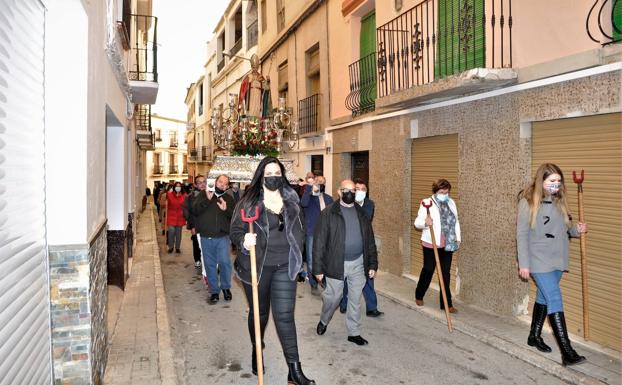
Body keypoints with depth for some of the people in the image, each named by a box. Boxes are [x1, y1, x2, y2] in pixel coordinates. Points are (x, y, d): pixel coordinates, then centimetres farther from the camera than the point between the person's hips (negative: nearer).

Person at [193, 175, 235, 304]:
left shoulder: (229, 199, 8)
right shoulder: (203, 195, 6)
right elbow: (195, 210, -8)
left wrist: (226, 209, -19)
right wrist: (207, 199, -20)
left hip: (222, 237, 0)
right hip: (206, 237, 1)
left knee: (224, 262, -10)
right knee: (210, 264, 6)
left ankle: (225, 287, 12)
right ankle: (214, 291, 18)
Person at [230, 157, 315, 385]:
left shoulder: (291, 201, 5)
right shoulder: (249, 201, -6)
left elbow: (299, 230, 14)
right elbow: (235, 230, -6)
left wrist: (296, 256, 11)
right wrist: (244, 241, -28)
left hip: (284, 267, 2)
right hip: (257, 266, -1)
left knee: (285, 315, -2)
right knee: (259, 313, 15)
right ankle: (256, 351, 42)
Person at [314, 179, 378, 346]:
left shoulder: (361, 213, 7)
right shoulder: (328, 213, -7)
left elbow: (370, 240, 9)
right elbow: (319, 242, -9)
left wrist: (373, 264, 5)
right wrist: (318, 268, -12)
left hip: (358, 263, 4)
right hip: (336, 263, -3)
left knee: (355, 299, 10)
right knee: (333, 297, 7)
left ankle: (354, 333, 25)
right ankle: (323, 321, 36)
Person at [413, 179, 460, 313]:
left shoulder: (451, 203, 8)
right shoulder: (427, 203, -9)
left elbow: (456, 222, 18)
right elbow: (417, 222, -12)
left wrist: (457, 238, 12)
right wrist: (425, 222, -33)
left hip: (448, 244, 4)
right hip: (431, 243, -4)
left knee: (446, 273, 5)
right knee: (428, 270, 8)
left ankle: (446, 304, 11)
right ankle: (419, 296, 30)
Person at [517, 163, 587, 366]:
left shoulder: (559, 201, 6)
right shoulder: (528, 202, -12)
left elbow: (564, 227, 17)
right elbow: (522, 234, -11)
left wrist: (576, 229, -6)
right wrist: (524, 264, -13)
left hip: (557, 260, 6)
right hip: (539, 261, -6)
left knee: (544, 297, 16)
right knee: (555, 299, -11)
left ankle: (534, 336, 32)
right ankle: (566, 351, -10)